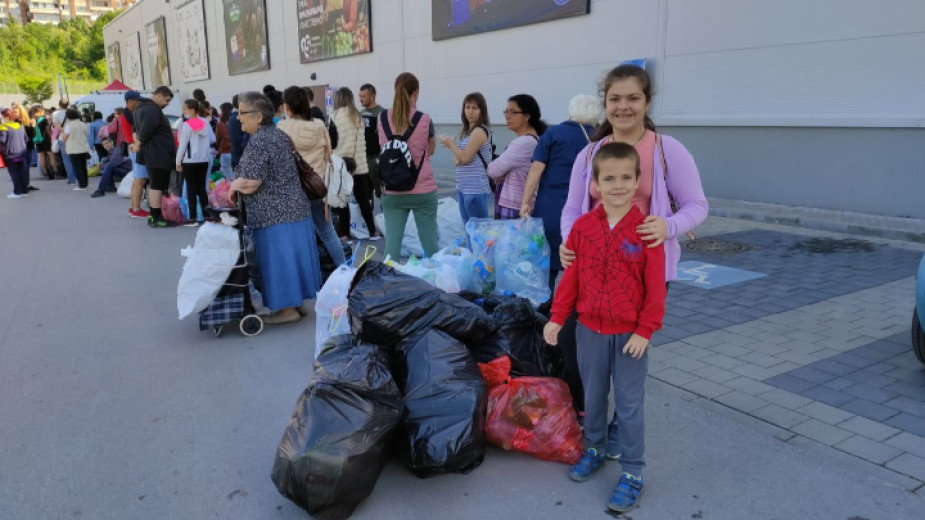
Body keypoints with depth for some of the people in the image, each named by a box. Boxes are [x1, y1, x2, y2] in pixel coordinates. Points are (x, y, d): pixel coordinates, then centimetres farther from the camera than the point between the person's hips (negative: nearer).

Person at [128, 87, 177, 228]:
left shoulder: (143, 107, 19)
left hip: (154, 154, 10)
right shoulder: (152, 109, -16)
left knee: (154, 185, 14)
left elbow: (138, 129, 23)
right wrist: (139, 144, -13)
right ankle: (156, 219, -6)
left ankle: (153, 216, 21)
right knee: (157, 186, -8)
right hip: (158, 155, -10)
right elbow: (146, 130, -27)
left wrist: (138, 142, 9)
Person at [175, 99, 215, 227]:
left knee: (191, 189, -1)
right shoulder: (206, 122, 4)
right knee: (201, 188, 12)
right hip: (204, 160, 5)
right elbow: (212, 139, 10)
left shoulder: (186, 125, -12)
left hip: (189, 161, -5)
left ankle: (193, 218, 0)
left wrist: (178, 161, -3)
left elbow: (182, 145, -11)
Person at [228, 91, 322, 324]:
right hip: (294, 207, 10)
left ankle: (288, 309, 6)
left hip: (275, 213, -10)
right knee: (291, 257, 15)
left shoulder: (258, 141, -17)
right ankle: (296, 302, 24)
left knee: (278, 259, -1)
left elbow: (249, 183, -22)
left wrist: (232, 187, -2)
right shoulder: (278, 134, 13)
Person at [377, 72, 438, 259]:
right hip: (423, 191, -2)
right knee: (430, 243, 8)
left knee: (392, 243, 4)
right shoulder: (424, 119, -8)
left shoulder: (383, 118, 0)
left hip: (392, 192, 2)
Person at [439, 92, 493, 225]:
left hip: (476, 191, -9)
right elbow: (458, 160, 18)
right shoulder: (467, 132, 15)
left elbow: (465, 157, -15)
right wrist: (456, 159, -6)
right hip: (463, 189, 9)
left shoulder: (479, 131, -11)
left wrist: (450, 143, 0)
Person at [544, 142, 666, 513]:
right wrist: (557, 318, 3)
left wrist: (645, 330, -11)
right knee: (592, 396, 19)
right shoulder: (582, 227, -3)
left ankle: (632, 472, 20)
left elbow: (655, 287, -10)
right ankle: (593, 449, 40)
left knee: (629, 404, 6)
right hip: (590, 329, 3)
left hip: (630, 334, -3)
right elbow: (571, 276, 3)